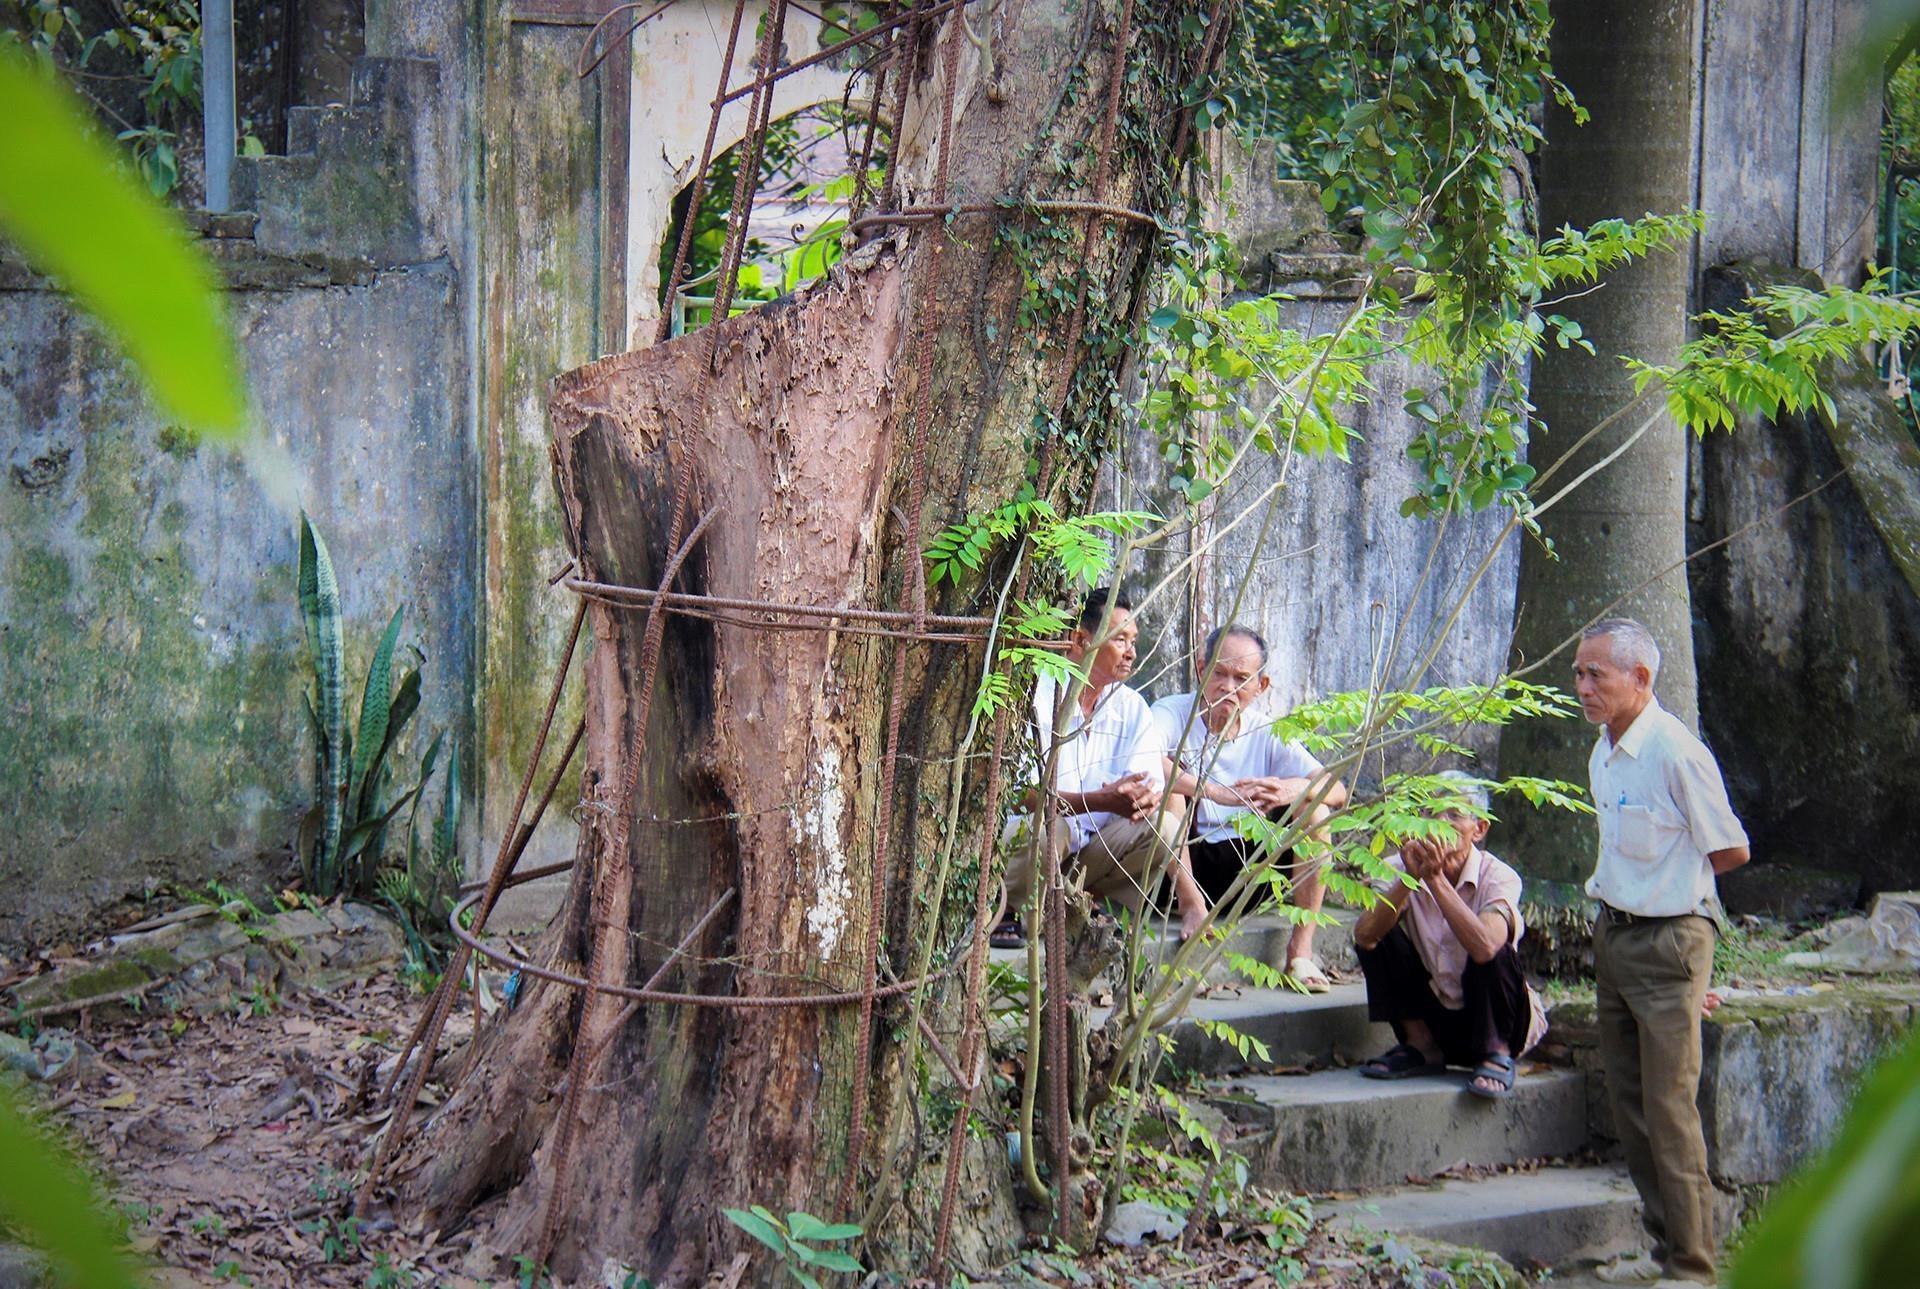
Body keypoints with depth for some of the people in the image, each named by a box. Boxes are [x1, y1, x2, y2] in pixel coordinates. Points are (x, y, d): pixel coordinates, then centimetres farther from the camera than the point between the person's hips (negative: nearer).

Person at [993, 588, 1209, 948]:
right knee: (1048, 825, -37)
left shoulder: (1132, 707, 5)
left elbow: (1155, 786, -3)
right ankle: (1004, 911, -9)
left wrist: (1149, 797, -29)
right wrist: (1101, 801, -34)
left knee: (1162, 824, -20)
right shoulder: (1037, 697, -13)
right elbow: (1019, 792, -22)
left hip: (1093, 851, 5)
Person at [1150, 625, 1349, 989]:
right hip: (1181, 866, -4)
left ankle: (1301, 950, -15)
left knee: (1314, 809, -15)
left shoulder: (1266, 736, 5)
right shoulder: (1172, 714, -7)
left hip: (1244, 870, 4)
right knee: (1170, 776, -24)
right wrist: (1219, 793, -39)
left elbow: (1337, 791, -4)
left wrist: (1295, 789, -28)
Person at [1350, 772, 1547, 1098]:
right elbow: (1364, 935, -26)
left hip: (1497, 1021, -4)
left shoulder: (1499, 877, -19)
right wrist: (1410, 878, -37)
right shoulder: (1400, 869, -8)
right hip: (1435, 1019, 4)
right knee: (1381, 933, -15)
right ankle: (1420, 1047, -2)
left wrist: (1436, 878, -41)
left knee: (1491, 950, -32)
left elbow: (1484, 948, -40)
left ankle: (1496, 1056, -12)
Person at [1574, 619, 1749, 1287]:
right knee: (1630, 1105, 12)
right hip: (1614, 933, 9)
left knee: (1670, 1109, -6)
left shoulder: (1676, 753, -18)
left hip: (1667, 941, -9)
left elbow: (1731, 851, -11)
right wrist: (1616, 888, 10)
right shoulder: (1603, 752, 9)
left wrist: (1672, 882, 0)